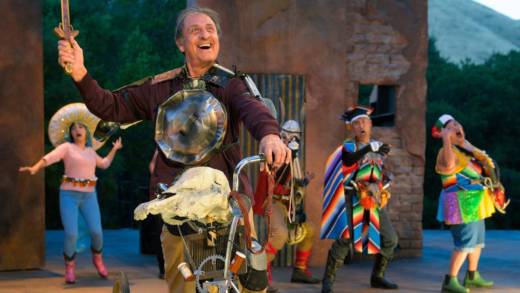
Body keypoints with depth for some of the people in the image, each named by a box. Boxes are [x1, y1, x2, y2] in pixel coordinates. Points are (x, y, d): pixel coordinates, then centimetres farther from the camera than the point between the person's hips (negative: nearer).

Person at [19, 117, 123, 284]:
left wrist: (114, 149, 28)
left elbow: (104, 164, 32)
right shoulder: (67, 147, 0)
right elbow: (49, 157, -17)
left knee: (96, 232, -7)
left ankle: (97, 259, 23)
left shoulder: (90, 151, 16)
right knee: (71, 234, -14)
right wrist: (35, 168, -33)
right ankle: (69, 267, 7)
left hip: (89, 196, 4)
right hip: (69, 195, -4)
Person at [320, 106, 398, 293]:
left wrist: (385, 179, 6)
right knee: (345, 237, -19)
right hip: (353, 199, -6)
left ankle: (377, 277, 21)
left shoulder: (378, 146, 15)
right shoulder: (348, 146, -2)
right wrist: (369, 148, -39)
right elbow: (349, 160, -27)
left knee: (390, 239, 7)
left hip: (374, 201, 6)